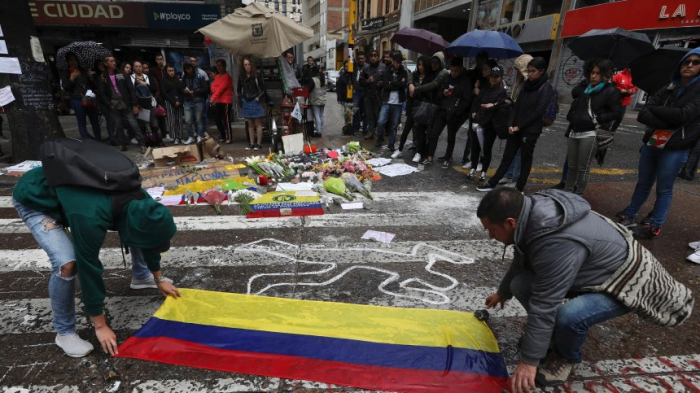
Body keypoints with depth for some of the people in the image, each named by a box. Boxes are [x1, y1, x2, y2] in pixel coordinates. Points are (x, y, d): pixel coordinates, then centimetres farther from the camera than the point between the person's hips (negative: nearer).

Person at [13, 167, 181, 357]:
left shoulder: (139, 200, -22)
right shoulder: (91, 218, -42)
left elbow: (147, 236, -3)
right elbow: (88, 268, -31)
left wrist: (159, 279, 8)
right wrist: (100, 325, -19)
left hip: (72, 189, 6)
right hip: (33, 198, -6)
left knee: (141, 225, 2)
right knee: (67, 263, -26)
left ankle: (140, 276, 27)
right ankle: (64, 332, -2)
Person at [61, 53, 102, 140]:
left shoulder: (84, 71, 15)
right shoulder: (66, 74, 8)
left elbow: (93, 85, 15)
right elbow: (66, 88, -3)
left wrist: (91, 77, -3)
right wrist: (72, 78, -12)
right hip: (77, 100, -2)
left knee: (95, 122, 3)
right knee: (82, 123, -3)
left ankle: (99, 141, 11)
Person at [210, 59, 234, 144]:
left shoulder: (227, 76, -7)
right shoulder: (217, 76, 17)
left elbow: (221, 88, -15)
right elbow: (213, 87, 11)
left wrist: (213, 97, -19)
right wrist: (216, 89, -11)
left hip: (226, 101, -8)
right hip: (218, 101, 8)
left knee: (226, 120, -8)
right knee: (218, 120, 8)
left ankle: (229, 137, -2)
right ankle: (223, 136, 19)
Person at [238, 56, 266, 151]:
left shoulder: (256, 77, -5)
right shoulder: (241, 77, 8)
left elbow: (263, 89, -2)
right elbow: (239, 90, 19)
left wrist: (259, 98, -8)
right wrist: (241, 98, 8)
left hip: (255, 102, -5)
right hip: (246, 103, 5)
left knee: (258, 124, -1)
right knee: (250, 124, 9)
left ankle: (259, 144, 2)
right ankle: (251, 144, 14)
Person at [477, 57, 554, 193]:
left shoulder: (546, 88, -7)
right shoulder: (526, 85, 11)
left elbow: (538, 112, -13)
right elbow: (517, 106, 9)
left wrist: (519, 126, -12)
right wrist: (511, 124, -4)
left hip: (531, 130, -5)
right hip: (515, 128, 6)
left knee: (525, 159, 5)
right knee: (507, 156, 9)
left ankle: (519, 188, 16)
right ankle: (492, 183, 14)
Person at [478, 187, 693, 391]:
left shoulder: (557, 244, -40)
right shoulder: (532, 214, -12)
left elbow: (544, 307, -33)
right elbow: (520, 262, 8)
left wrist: (529, 361, -22)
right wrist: (503, 293, 23)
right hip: (592, 270, 8)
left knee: (568, 315, -33)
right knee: (521, 285, -8)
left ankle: (567, 357, 1)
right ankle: (551, 334, 17)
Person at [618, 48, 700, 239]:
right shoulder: (668, 89, 9)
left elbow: (684, 115, -17)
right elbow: (642, 115, -3)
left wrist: (655, 109, -5)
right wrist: (666, 124, -17)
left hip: (675, 149, -4)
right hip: (651, 144, 4)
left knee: (664, 189, 3)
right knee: (643, 185, 13)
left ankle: (655, 227, 12)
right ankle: (628, 216, 23)